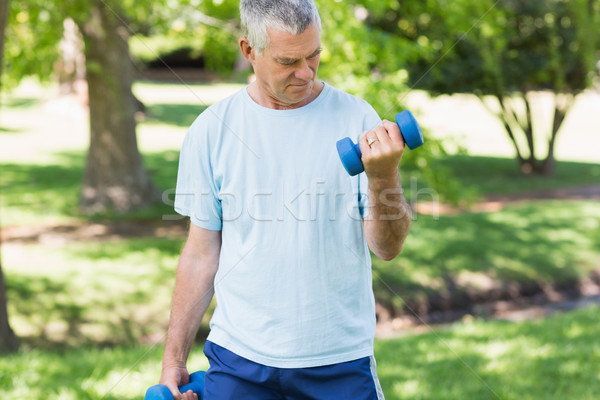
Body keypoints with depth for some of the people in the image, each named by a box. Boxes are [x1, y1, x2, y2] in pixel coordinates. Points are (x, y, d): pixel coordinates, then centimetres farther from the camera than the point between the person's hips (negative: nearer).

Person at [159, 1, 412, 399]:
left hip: (340, 359, -1)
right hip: (239, 356, 1)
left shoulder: (356, 119, -4)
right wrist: (175, 358, 5)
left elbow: (388, 247, -7)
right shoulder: (212, 130, 0)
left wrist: (384, 176, -25)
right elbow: (202, 252, 5)